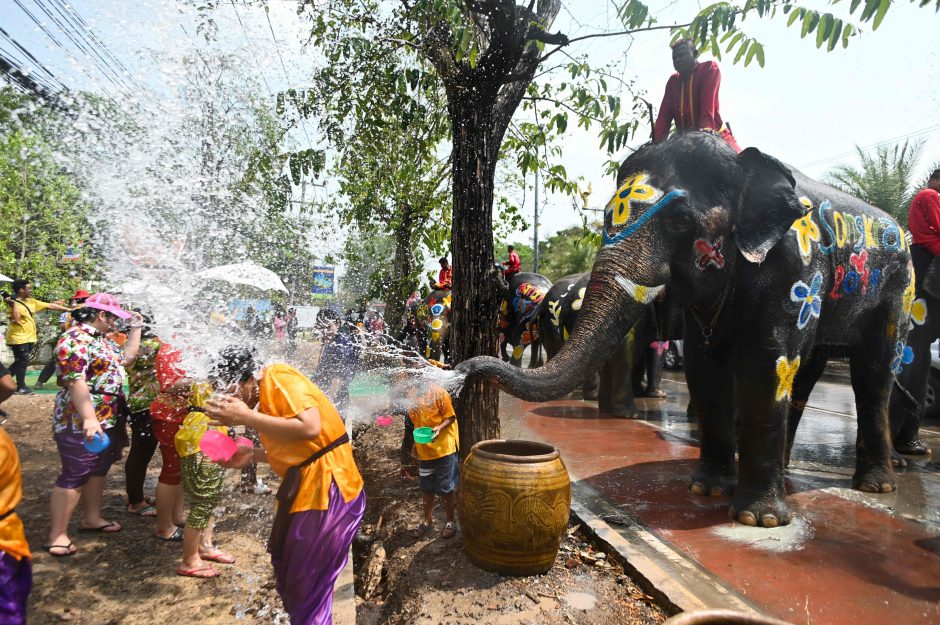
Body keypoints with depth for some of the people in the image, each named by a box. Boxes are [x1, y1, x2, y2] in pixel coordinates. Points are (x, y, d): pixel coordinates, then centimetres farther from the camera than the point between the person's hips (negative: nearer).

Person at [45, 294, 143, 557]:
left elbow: (126, 358, 19)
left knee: (98, 470, 19)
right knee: (74, 477, -2)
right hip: (81, 423, -10)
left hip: (108, 420, 10)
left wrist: (136, 328, 14)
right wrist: (88, 418, -33)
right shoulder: (75, 339, -20)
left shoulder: (101, 339, 11)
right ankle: (57, 536, 9)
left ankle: (91, 518, 34)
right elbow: (75, 381, -27)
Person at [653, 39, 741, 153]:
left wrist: (707, 126, -32)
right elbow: (664, 114, 5)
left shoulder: (709, 68, 4)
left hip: (714, 135, -4)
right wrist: (657, 142, -11)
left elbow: (708, 98, -15)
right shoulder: (672, 81, 16)